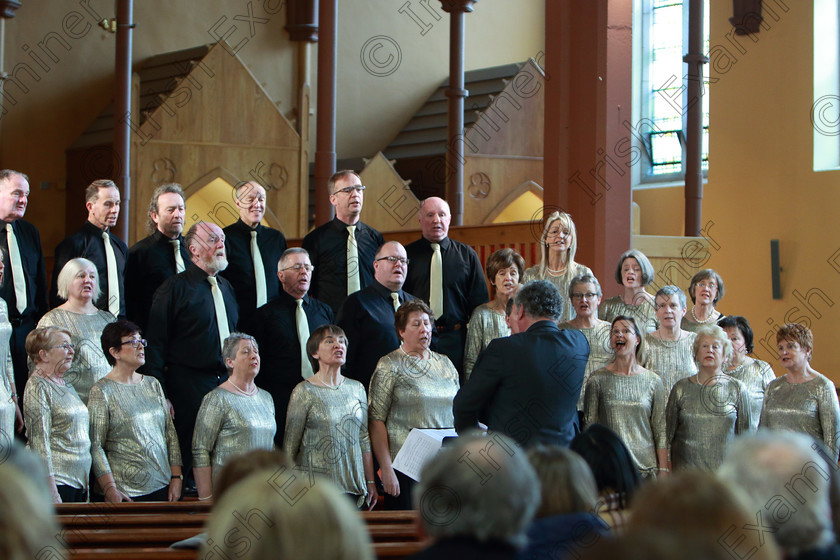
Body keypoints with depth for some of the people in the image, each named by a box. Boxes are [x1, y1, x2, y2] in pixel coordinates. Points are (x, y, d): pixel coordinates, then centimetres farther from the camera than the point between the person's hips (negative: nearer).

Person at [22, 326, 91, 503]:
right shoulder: (38, 386, -8)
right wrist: (52, 494, -19)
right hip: (57, 481, -8)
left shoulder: (66, 385, 18)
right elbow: (39, 443, -14)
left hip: (78, 481, 8)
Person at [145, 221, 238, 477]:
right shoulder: (175, 288, -4)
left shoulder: (226, 288, 16)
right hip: (188, 386, -6)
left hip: (226, 381, 6)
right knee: (188, 455, -6)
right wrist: (159, 393, -12)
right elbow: (156, 344, -6)